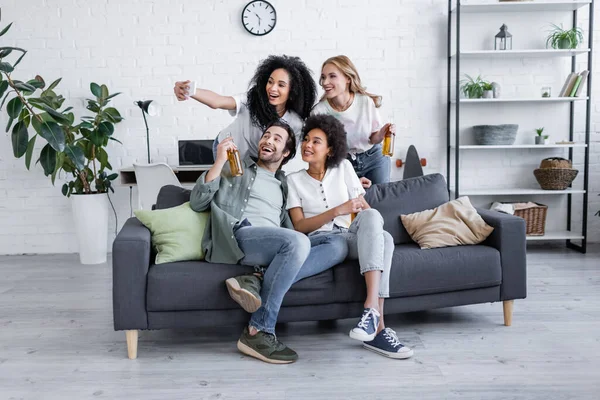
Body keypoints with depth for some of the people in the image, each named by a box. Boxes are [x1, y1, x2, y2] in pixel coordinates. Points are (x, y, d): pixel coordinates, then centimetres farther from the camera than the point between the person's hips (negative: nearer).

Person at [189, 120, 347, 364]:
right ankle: (258, 332, -30)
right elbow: (197, 203, 8)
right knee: (297, 242, -34)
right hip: (236, 237, -5)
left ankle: (258, 283, -32)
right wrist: (219, 162, 1)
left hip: (276, 248, 5)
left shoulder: (283, 185, 33)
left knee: (338, 246, -17)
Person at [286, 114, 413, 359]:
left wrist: (373, 224, -12)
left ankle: (371, 309, -45)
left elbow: (365, 208, 13)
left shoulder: (344, 168, 17)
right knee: (382, 238, -32)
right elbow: (299, 226, -1)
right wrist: (338, 211, -14)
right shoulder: (294, 180, 10)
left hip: (352, 237, 3)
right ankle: (377, 326, -44)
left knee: (371, 217, -35)